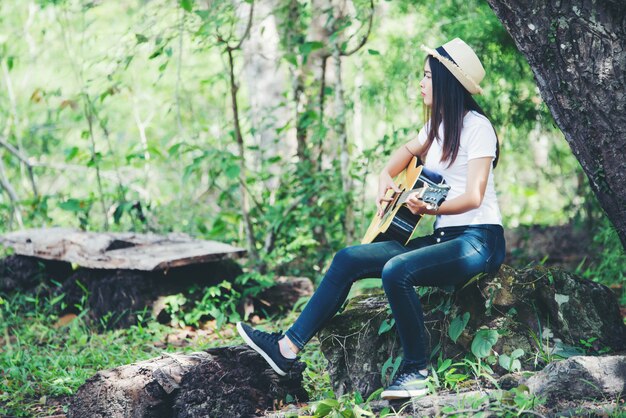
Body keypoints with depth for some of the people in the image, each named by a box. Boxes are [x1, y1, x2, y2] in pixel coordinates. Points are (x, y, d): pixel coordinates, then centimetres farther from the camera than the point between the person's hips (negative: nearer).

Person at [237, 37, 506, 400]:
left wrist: (431, 208, -36)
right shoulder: (438, 125, 15)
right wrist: (386, 177, 16)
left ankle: (417, 370, -18)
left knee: (396, 270, -33)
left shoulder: (476, 126, -11)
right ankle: (288, 347, -3)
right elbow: (409, 149, 35)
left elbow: (474, 196, -20)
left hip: (477, 241, -9)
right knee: (349, 259, -3)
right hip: (442, 238, 9)